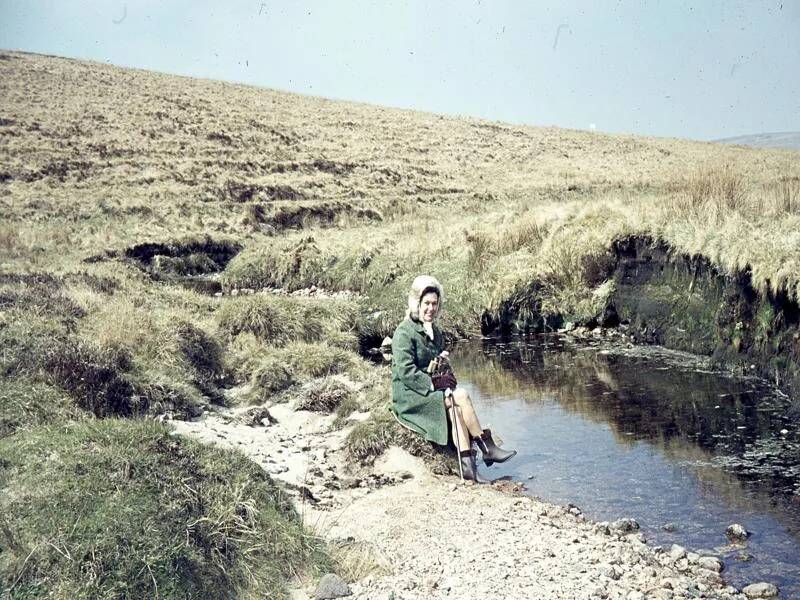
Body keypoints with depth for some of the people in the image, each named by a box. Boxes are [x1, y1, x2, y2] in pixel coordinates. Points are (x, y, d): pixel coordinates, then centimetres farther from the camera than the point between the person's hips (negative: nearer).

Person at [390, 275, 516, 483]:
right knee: (460, 396, -25)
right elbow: (405, 372, -18)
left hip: (432, 389, 7)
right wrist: (433, 383, -24)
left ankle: (467, 464, -31)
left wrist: (447, 376, -2)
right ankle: (487, 448, -17)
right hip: (409, 396, -7)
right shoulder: (403, 333, -11)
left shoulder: (435, 331, 14)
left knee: (453, 407, -25)